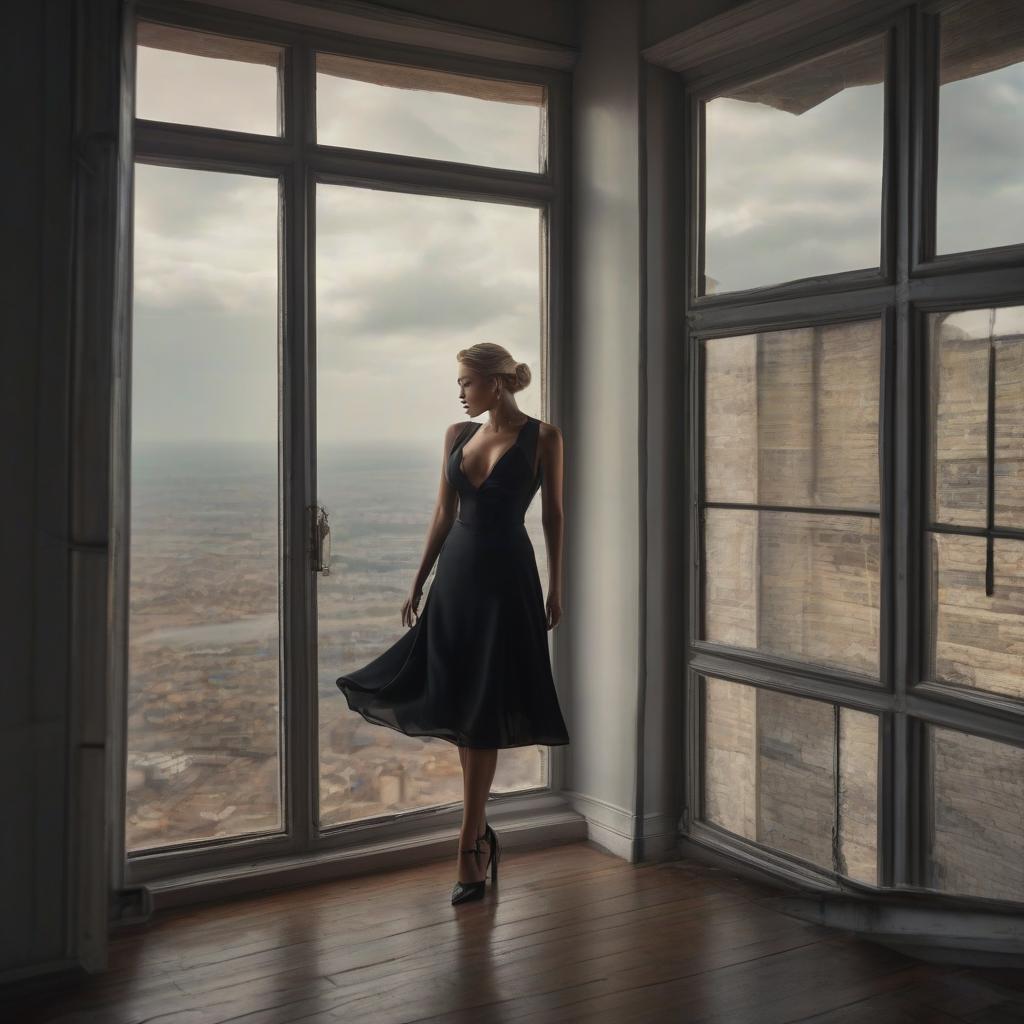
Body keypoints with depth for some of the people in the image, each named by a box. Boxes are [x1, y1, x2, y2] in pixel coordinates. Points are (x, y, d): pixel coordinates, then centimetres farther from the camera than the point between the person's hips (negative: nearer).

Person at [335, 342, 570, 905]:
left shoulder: (542, 437, -5)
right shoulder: (457, 435, 8)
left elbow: (553, 514, -1)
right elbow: (444, 511, 11)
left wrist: (555, 585, -2)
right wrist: (418, 581, 9)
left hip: (506, 573, -5)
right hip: (456, 569, 5)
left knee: (481, 710, -2)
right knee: (461, 706, 8)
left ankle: (470, 847, 9)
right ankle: (480, 832, 23)